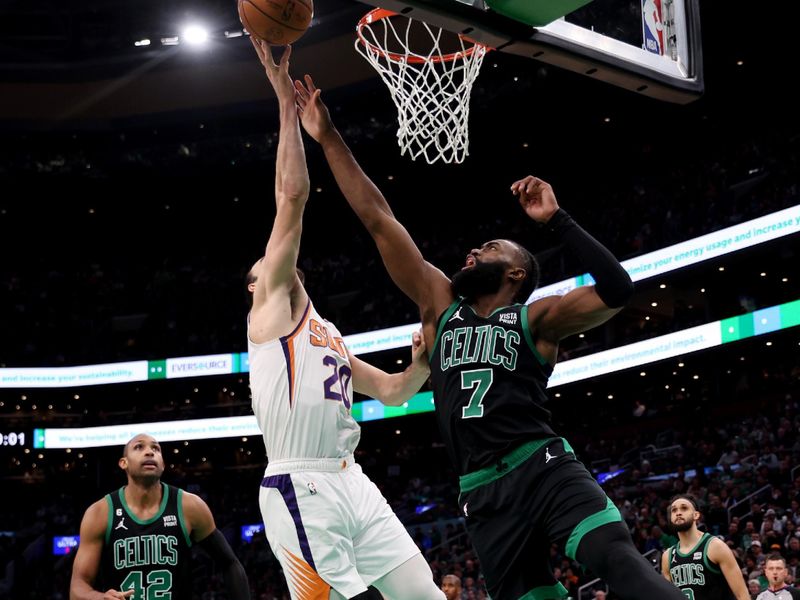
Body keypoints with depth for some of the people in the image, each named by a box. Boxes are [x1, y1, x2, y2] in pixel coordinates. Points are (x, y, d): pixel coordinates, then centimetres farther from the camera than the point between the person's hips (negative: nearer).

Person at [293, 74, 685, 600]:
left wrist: (556, 220, -11)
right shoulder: (441, 305, 18)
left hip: (545, 468, -4)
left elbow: (616, 290, -11)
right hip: (485, 492, 5)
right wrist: (329, 139, 18)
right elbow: (377, 219, 18)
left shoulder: (536, 317, 6)